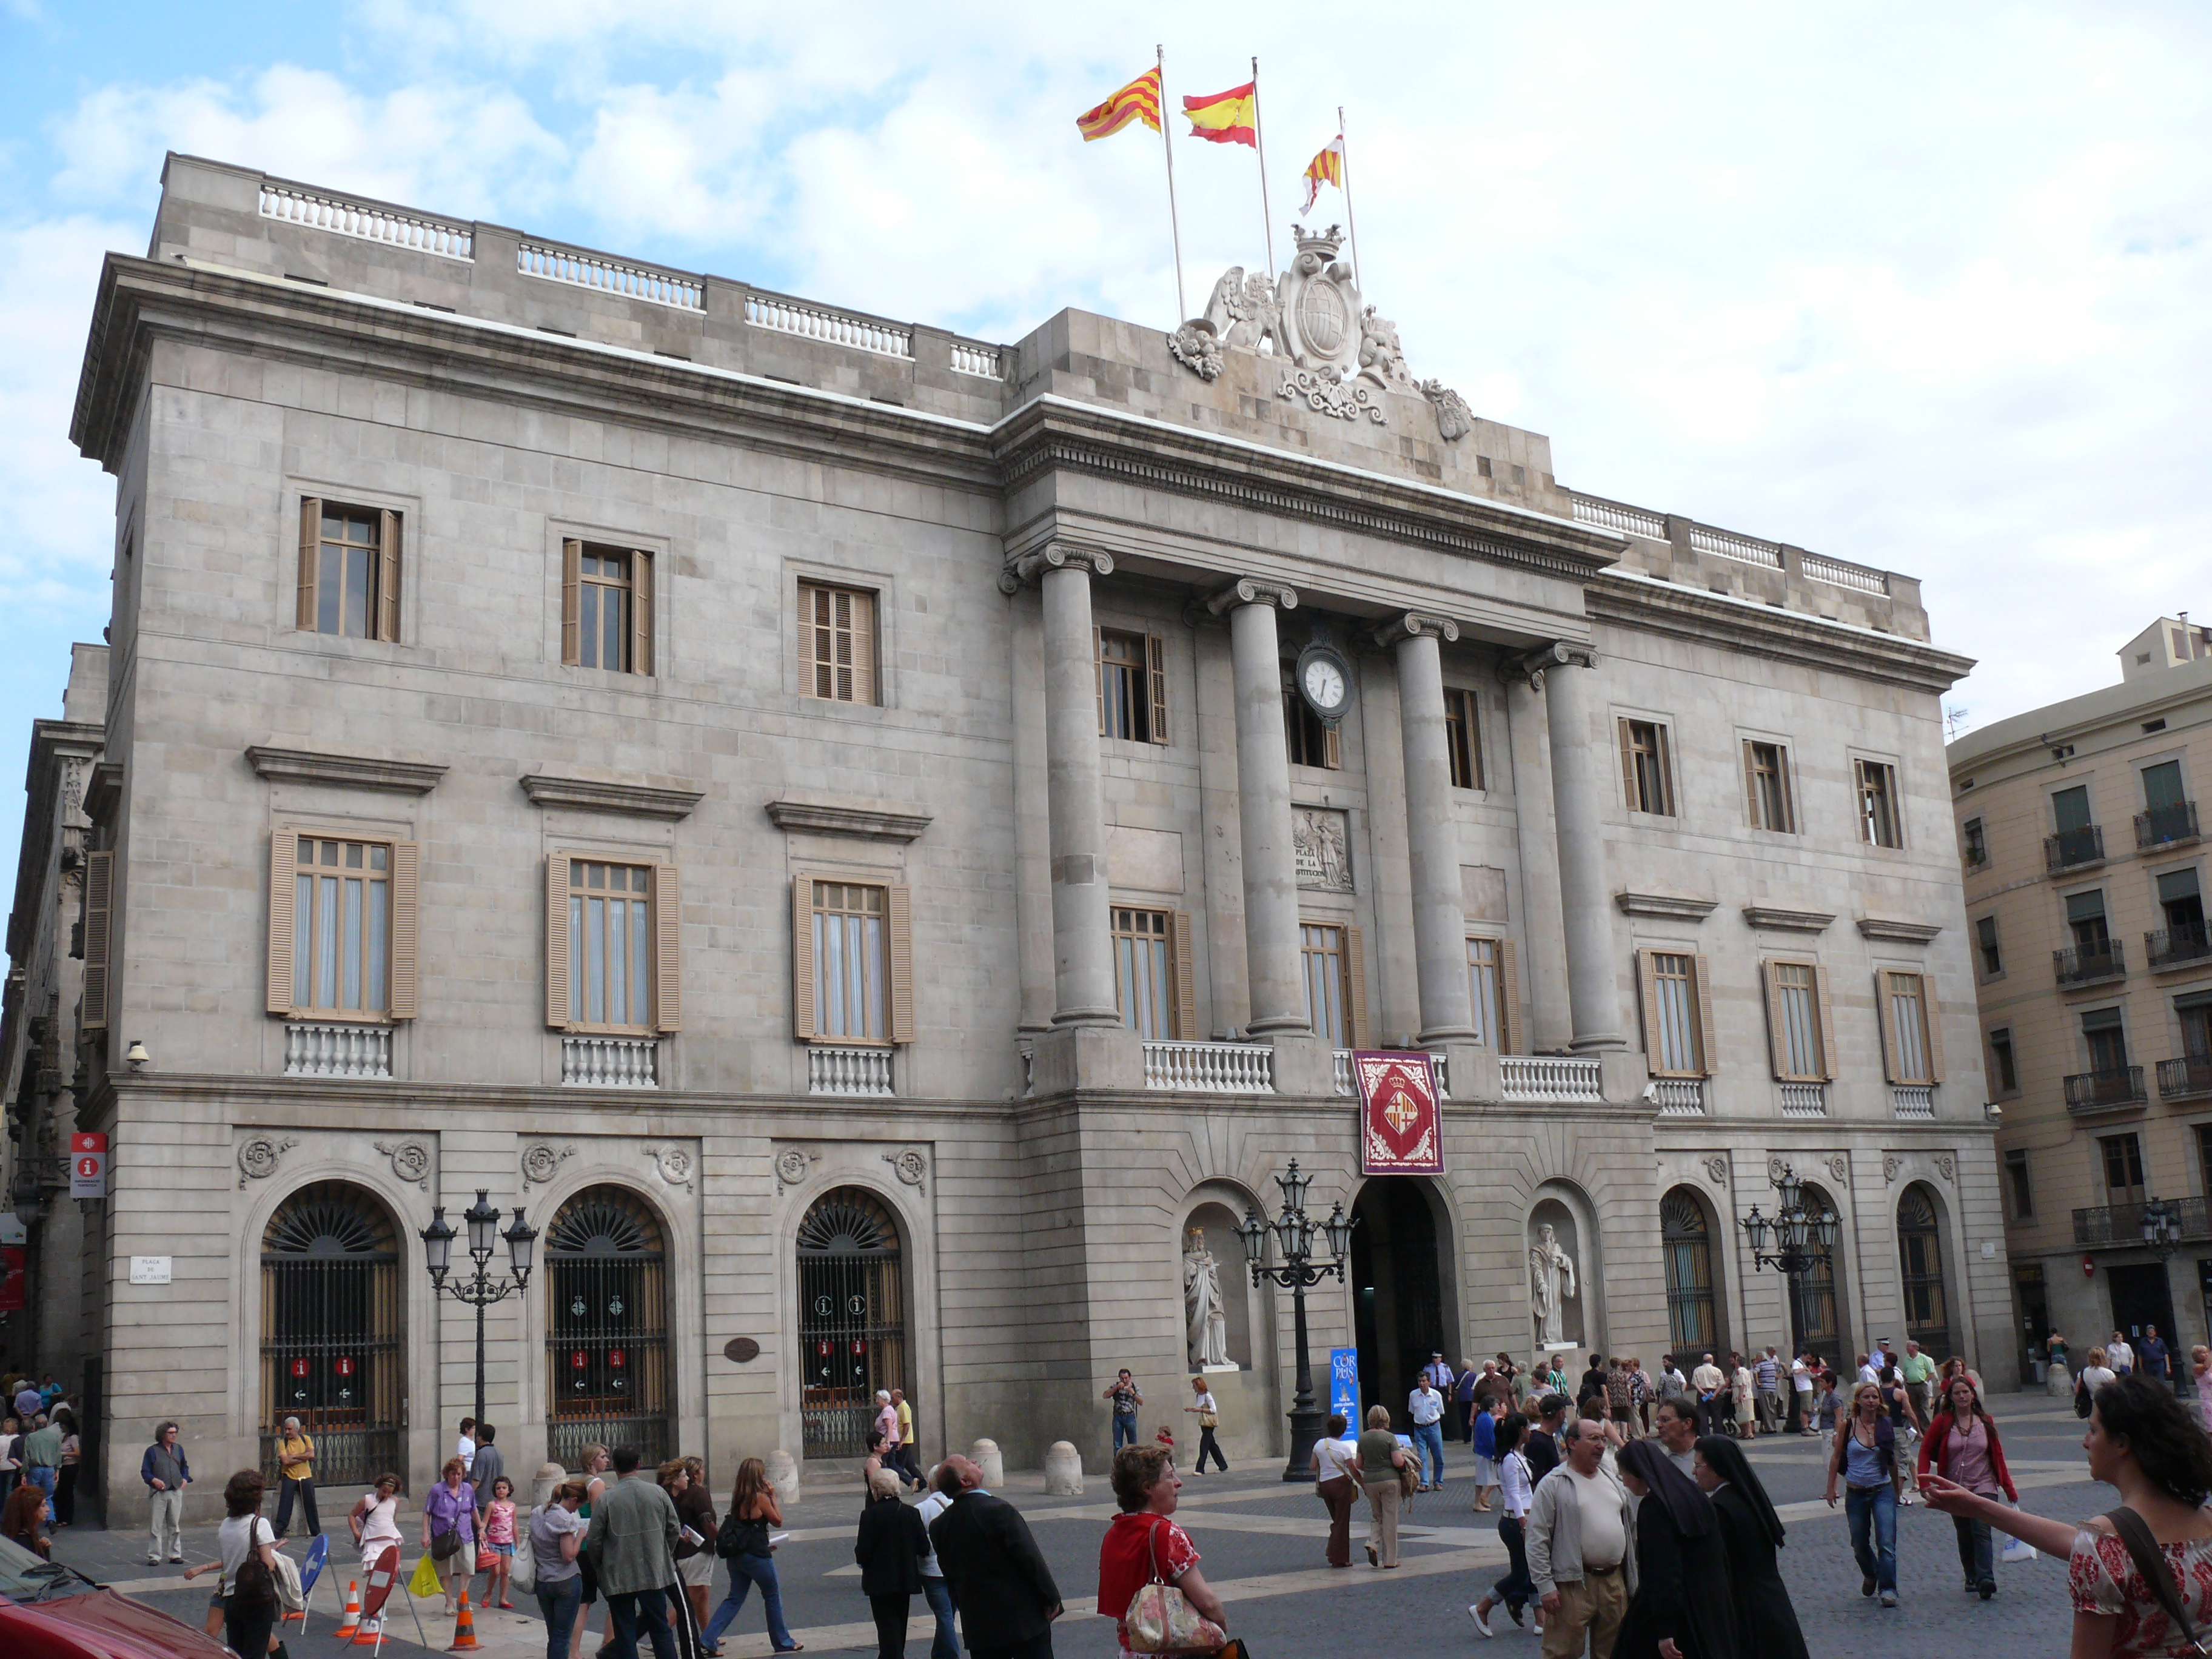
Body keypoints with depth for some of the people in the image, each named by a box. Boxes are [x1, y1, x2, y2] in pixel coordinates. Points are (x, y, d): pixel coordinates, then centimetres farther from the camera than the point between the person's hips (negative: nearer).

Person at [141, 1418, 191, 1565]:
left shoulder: (178, 1449, 14)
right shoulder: (152, 1451, -1)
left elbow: (185, 1467, 23)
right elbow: (145, 1471, -2)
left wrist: (185, 1479, 5)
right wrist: (154, 1480, -19)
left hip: (176, 1492, 4)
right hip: (158, 1493, -4)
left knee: (175, 1525, 8)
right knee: (156, 1526, -4)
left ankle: (175, 1554, 15)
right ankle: (154, 1556, 2)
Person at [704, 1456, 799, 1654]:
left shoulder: (738, 1497, 6)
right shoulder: (760, 1498, -14)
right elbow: (778, 1521, -5)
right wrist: (773, 1496, -1)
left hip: (735, 1554, 7)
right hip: (756, 1556, -6)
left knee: (735, 1599, 12)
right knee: (773, 1597, 10)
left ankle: (710, 1639, 0)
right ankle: (782, 1642, 19)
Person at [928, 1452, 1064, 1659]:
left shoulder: (938, 1526, 1)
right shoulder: (999, 1511, -18)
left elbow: (949, 1577, 10)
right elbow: (1031, 1559, -16)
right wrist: (1052, 1598, -5)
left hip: (977, 1625, 5)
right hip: (1024, 1618, -5)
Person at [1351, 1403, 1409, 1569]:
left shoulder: (1363, 1438, 3)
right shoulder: (1389, 1437, -10)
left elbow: (1358, 1465, 6)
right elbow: (1398, 1462, -15)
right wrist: (1402, 1454, 5)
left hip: (1370, 1481, 4)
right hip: (1389, 1480, -4)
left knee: (1376, 1516, 20)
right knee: (1390, 1519, 4)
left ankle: (1372, 1543, -6)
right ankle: (1389, 1559, 7)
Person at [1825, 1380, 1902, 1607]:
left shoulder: (1886, 1426, -1)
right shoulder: (1847, 1426, -4)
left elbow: (1892, 1459, 11)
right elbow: (1836, 1457, 3)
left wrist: (1896, 1489, 18)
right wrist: (1831, 1488, 0)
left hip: (1883, 1491, -1)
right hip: (1855, 1493, 1)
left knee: (1886, 1543, -13)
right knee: (1859, 1545, 13)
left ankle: (1888, 1590, -7)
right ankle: (1870, 1575, 40)